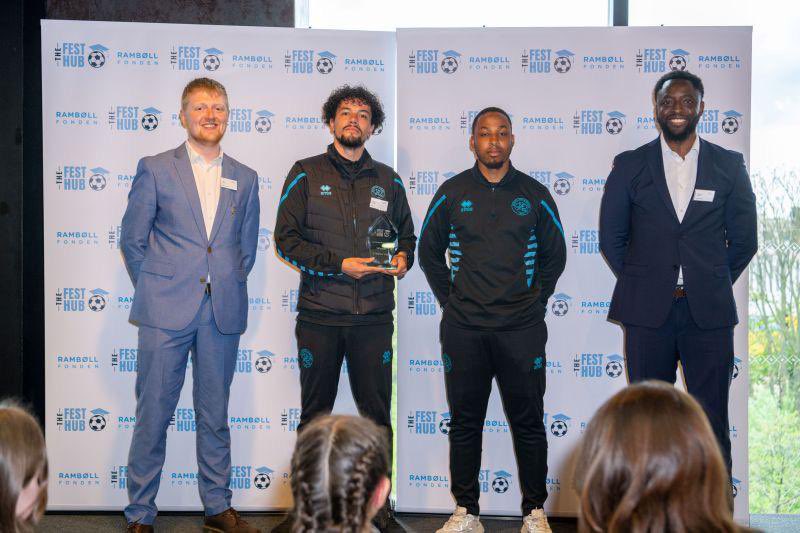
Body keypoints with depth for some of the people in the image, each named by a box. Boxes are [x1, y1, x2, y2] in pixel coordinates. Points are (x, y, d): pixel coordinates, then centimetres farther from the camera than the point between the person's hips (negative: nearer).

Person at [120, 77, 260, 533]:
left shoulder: (245, 178, 11)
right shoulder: (155, 169, 3)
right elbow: (133, 240, 5)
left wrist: (229, 286, 9)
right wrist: (156, 290, 3)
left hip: (223, 315, 3)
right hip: (166, 312, -2)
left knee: (215, 415, 11)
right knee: (153, 414, 1)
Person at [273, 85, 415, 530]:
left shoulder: (387, 180, 13)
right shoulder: (307, 174, 5)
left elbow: (406, 233, 22)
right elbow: (287, 238, -2)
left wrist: (404, 256, -1)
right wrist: (339, 265, -12)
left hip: (374, 316, 2)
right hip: (320, 315, -2)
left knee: (377, 414, 3)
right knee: (315, 414, 7)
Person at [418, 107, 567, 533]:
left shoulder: (535, 194, 5)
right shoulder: (452, 193, 4)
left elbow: (554, 255, 14)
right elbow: (429, 251, 13)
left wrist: (533, 301, 7)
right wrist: (450, 300, 7)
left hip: (522, 330, 0)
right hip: (463, 330, 0)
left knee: (529, 423, 4)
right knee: (464, 423, 6)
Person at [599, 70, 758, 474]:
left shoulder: (729, 166, 5)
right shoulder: (630, 166, 4)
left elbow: (744, 239, 10)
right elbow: (611, 237, 9)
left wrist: (713, 286, 8)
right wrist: (640, 285, 7)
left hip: (708, 311, 0)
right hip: (648, 310, 0)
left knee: (711, 422, 3)